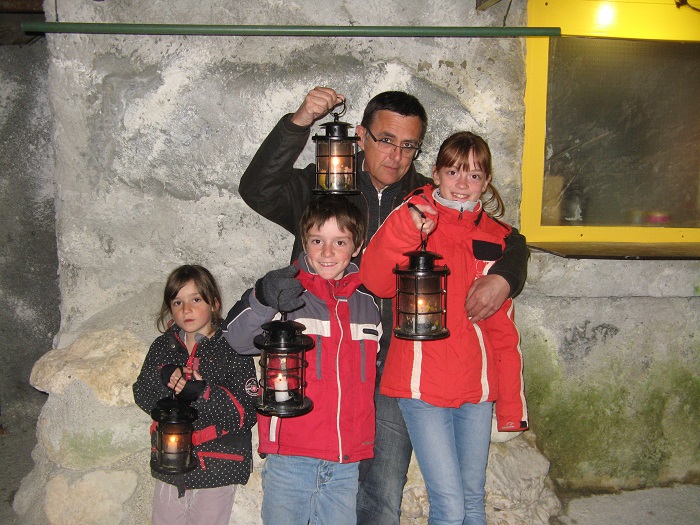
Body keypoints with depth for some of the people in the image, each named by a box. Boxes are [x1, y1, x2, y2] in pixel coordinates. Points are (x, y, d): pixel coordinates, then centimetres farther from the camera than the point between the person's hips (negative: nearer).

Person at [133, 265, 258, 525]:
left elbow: (248, 413, -16)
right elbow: (142, 396, 1)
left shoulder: (232, 350, -10)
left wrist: (202, 393, -27)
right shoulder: (162, 347, 5)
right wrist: (164, 379, -19)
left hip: (215, 470, -4)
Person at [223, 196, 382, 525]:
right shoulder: (286, 291, -3)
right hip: (289, 456, -3)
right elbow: (237, 339, -17)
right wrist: (263, 298, -37)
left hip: (347, 461, 3)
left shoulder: (368, 303, 9)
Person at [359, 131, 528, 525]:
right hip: (423, 385, -4)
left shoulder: (496, 238, 8)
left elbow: (504, 330, 10)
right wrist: (405, 228, -37)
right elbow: (377, 282, -21)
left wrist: (513, 405, 9)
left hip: (477, 388, 4)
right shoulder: (416, 219, -2)